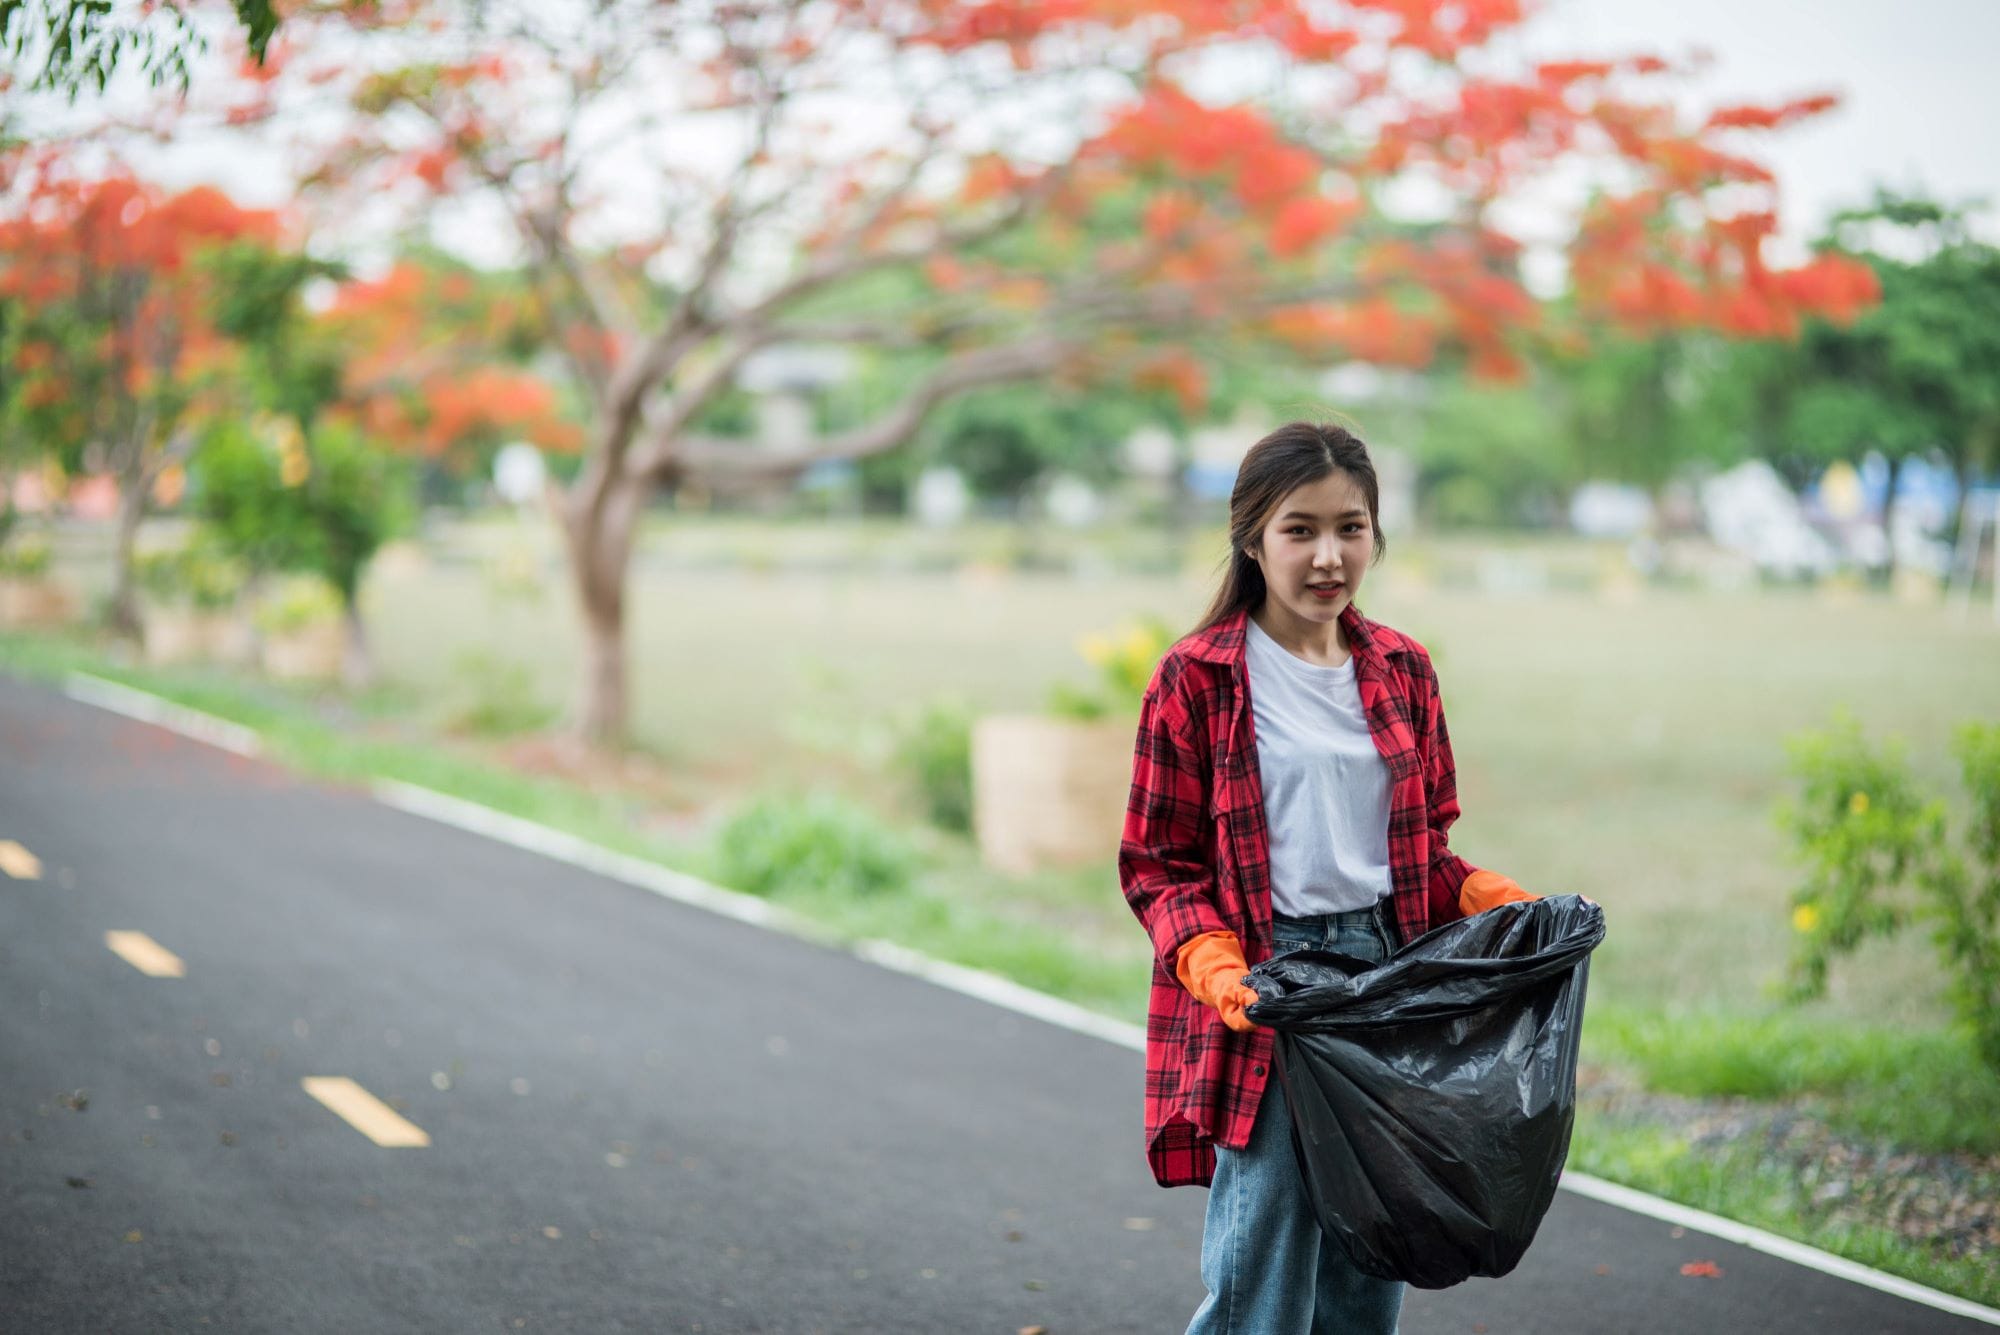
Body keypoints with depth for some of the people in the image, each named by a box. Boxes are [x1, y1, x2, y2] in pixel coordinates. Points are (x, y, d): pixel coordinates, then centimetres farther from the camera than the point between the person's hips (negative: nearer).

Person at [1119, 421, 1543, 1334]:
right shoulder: (1197, 679, -4)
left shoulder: (1401, 670, 10)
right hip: (1262, 998, -5)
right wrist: (1213, 962, -20)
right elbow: (1158, 865, -3)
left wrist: (1491, 898, -2)